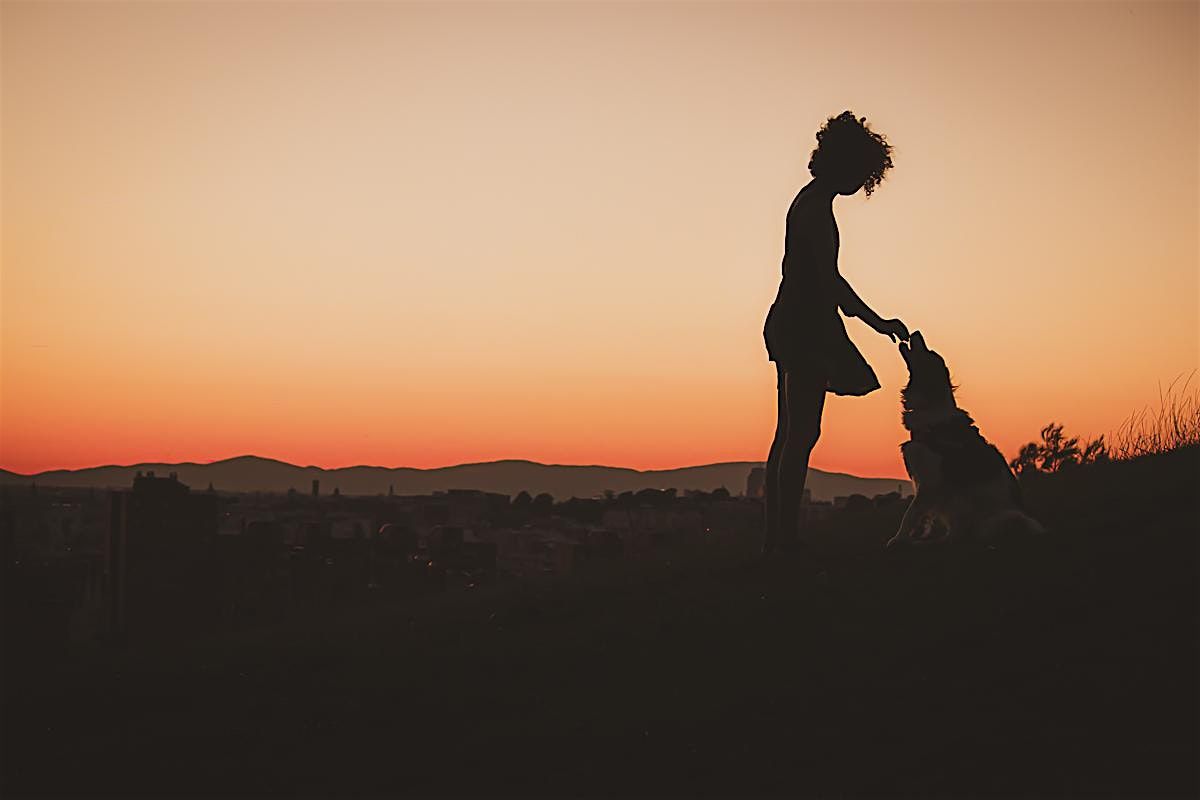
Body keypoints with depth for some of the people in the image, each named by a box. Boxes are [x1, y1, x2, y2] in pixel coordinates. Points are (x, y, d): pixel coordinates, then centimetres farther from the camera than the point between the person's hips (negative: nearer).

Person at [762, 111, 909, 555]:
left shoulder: (809, 201, 19)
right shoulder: (816, 205, -12)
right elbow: (827, 276, -20)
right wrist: (876, 321, -21)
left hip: (792, 323, 11)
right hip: (805, 325, -11)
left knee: (789, 433, 8)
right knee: (801, 432, -13)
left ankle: (775, 537, 8)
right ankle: (786, 537, -16)